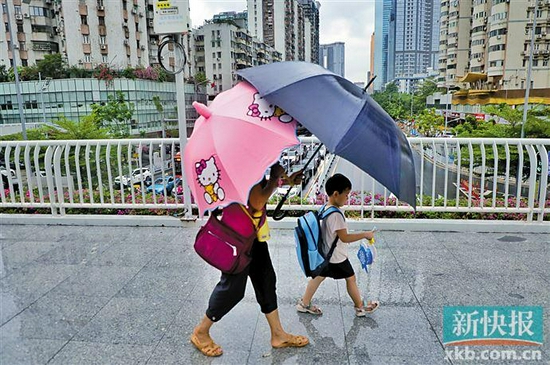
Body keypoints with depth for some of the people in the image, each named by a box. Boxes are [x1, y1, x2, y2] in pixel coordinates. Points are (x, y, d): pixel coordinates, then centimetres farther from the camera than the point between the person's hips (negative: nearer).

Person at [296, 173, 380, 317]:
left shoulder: (324, 208, 0)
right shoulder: (336, 215, -29)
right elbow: (344, 237, -26)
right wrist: (364, 234, -18)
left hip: (325, 254, 8)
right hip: (337, 257, -8)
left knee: (319, 276, 17)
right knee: (351, 278, 10)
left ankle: (304, 304, 26)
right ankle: (360, 307, 28)